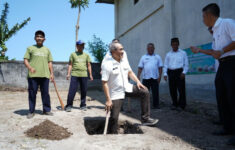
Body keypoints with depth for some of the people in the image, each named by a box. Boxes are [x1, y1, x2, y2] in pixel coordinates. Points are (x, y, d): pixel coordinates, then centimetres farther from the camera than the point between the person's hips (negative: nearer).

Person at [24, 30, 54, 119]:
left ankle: (46, 110, 14)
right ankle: (31, 111, 11)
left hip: (45, 75, 2)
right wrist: (30, 67, -15)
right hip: (33, 75, -2)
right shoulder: (30, 48, 10)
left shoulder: (47, 50, 17)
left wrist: (51, 73, 8)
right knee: (32, 93, 2)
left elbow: (50, 62, 16)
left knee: (45, 93, 4)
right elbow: (25, 60, 4)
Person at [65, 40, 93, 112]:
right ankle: (69, 106, 2)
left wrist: (90, 74, 7)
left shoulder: (86, 55, 14)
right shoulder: (73, 54, 10)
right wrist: (68, 73, -2)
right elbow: (70, 65, 8)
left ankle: (83, 105, 15)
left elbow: (89, 65, 14)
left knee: (84, 91, 4)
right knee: (72, 90, -6)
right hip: (74, 74, -2)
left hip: (84, 75, 2)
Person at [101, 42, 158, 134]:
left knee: (145, 92, -4)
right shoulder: (107, 64, -20)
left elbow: (130, 72, 16)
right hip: (115, 94, -6)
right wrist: (108, 100, -23)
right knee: (114, 117, -3)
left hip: (127, 88, 6)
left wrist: (138, 82, 0)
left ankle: (145, 118, 3)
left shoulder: (124, 60, 1)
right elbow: (104, 83, -21)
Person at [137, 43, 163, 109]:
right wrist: (138, 76, -3)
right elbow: (140, 68, 6)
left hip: (155, 78, 0)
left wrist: (160, 76, -4)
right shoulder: (143, 57, 10)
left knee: (155, 92, 1)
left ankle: (156, 105, 11)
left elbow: (160, 67, 6)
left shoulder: (157, 57, 10)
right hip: (146, 78, 0)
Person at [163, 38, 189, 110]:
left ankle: (182, 105, 3)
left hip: (179, 72, -2)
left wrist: (184, 72, -7)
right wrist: (165, 74, 1)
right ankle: (174, 104, 17)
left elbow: (186, 64, 7)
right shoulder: (168, 54, 14)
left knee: (181, 89, -8)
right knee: (172, 90, 4)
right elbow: (165, 65, 12)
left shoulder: (183, 53, 9)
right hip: (171, 72, 3)